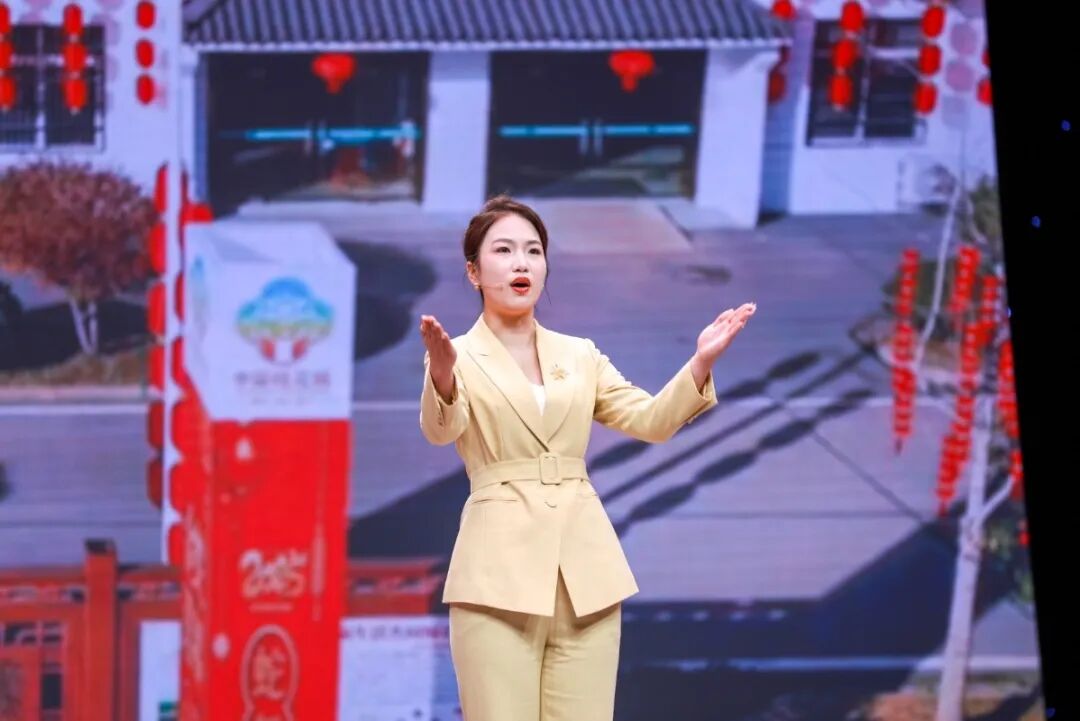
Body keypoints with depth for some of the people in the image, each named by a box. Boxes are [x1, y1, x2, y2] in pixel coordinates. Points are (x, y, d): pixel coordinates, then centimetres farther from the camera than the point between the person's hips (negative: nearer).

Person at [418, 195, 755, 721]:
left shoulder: (580, 356, 16)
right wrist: (442, 374, -41)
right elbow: (440, 430, -18)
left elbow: (650, 420, 6)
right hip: (500, 572, -4)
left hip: (586, 570, 4)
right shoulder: (459, 359, 2)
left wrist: (701, 362, -11)